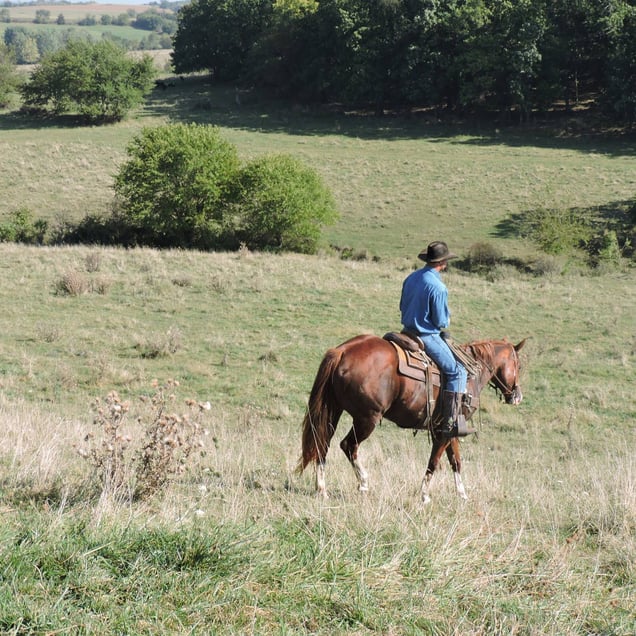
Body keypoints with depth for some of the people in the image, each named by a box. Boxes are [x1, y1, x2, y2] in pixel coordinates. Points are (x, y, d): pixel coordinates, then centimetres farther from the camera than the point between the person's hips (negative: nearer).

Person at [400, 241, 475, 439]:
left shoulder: (411, 278, 4)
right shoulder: (438, 287, -21)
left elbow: (403, 307, 14)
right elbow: (441, 321, -16)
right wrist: (447, 320, 5)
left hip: (408, 331, 9)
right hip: (427, 336, -9)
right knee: (457, 372, -3)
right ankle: (450, 424, -9)